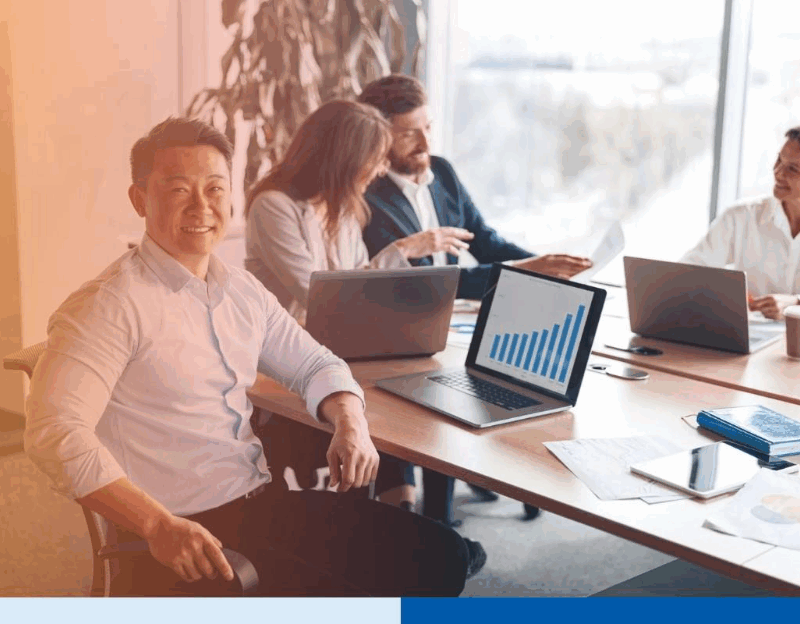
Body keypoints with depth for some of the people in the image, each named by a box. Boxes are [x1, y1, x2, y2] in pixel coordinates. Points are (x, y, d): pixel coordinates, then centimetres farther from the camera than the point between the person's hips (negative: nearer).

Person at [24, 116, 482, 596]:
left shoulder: (244, 291, 11)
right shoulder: (110, 305, -13)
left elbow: (315, 366, 22)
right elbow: (55, 432, -23)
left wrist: (351, 423, 0)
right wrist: (160, 525, -31)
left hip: (263, 500, 7)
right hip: (183, 536, -7)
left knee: (440, 556, 1)